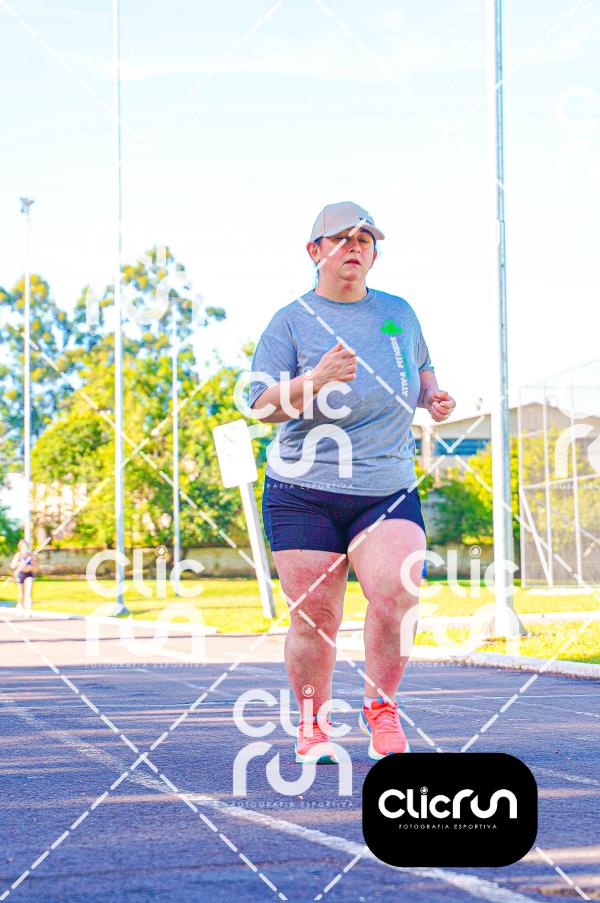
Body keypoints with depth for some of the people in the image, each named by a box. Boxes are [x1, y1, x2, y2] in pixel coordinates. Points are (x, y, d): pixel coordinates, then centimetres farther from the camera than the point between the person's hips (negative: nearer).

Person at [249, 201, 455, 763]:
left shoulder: (398, 313, 12)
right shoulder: (291, 321, 1)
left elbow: (421, 368, 30)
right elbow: (260, 404, -7)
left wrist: (432, 396, 7)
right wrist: (315, 380, -24)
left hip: (388, 490, 2)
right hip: (303, 494, -2)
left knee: (397, 594, -19)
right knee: (314, 617, -1)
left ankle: (380, 707, 5)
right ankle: (312, 725, 21)